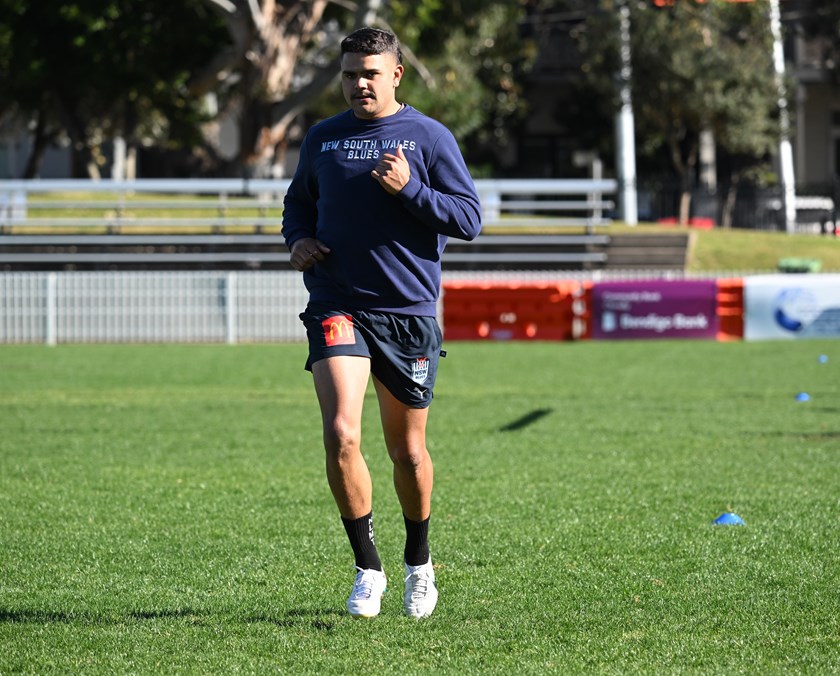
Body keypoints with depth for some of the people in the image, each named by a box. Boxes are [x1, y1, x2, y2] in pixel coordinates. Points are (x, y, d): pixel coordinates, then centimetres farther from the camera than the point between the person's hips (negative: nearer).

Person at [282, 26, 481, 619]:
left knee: (408, 452, 9)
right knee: (341, 435, -18)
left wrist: (409, 189, -16)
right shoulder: (322, 139, 9)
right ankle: (368, 568, -6)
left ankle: (419, 562, 33)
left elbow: (470, 219, -3)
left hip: (409, 313, -1)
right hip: (338, 307, 1)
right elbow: (299, 202, 26)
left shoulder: (429, 138, 0)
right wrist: (298, 239, 4)